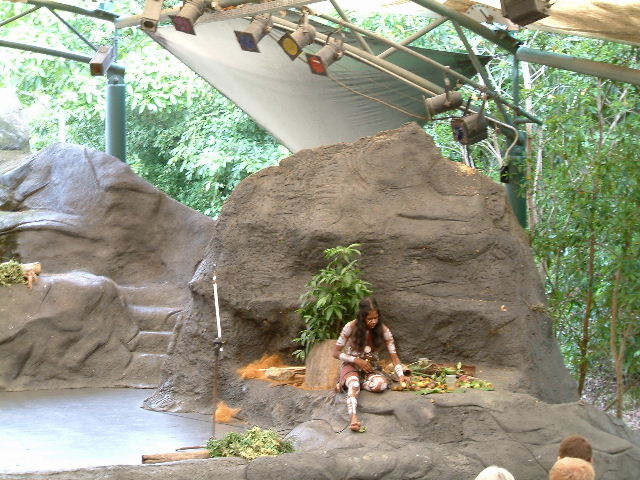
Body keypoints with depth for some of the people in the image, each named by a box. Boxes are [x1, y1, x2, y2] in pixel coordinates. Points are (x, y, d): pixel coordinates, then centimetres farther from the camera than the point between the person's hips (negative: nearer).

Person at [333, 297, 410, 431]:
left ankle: (347, 384, -11)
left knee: (381, 384, -32)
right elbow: (336, 353, -7)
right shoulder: (351, 327, -14)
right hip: (352, 366, -2)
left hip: (371, 368, 2)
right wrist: (357, 360, -18)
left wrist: (401, 375, -23)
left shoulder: (383, 330, -9)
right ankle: (354, 417, -56)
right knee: (354, 383, -38)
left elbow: (394, 356, -7)